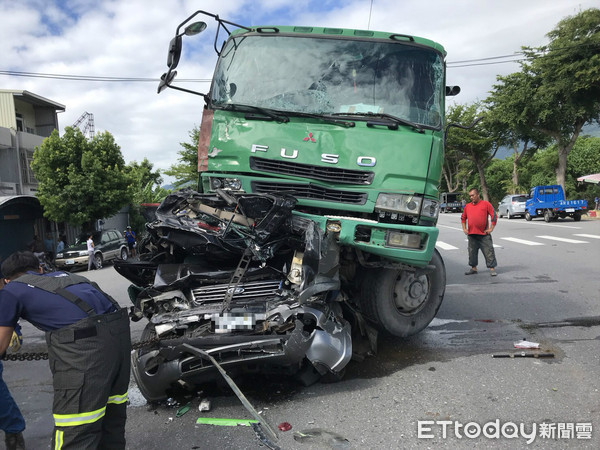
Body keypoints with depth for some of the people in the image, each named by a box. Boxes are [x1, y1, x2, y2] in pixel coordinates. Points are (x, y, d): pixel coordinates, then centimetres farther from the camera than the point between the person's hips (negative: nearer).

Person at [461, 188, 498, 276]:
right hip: (471, 234, 4)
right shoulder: (467, 206, 12)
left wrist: (491, 228, -6)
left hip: (484, 234, -4)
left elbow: (494, 216, -1)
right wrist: (464, 228, 12)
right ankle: (473, 268, 24)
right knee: (472, 252, 12)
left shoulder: (486, 204, 0)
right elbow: (463, 218, 22)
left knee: (488, 252, -1)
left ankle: (492, 268, 6)